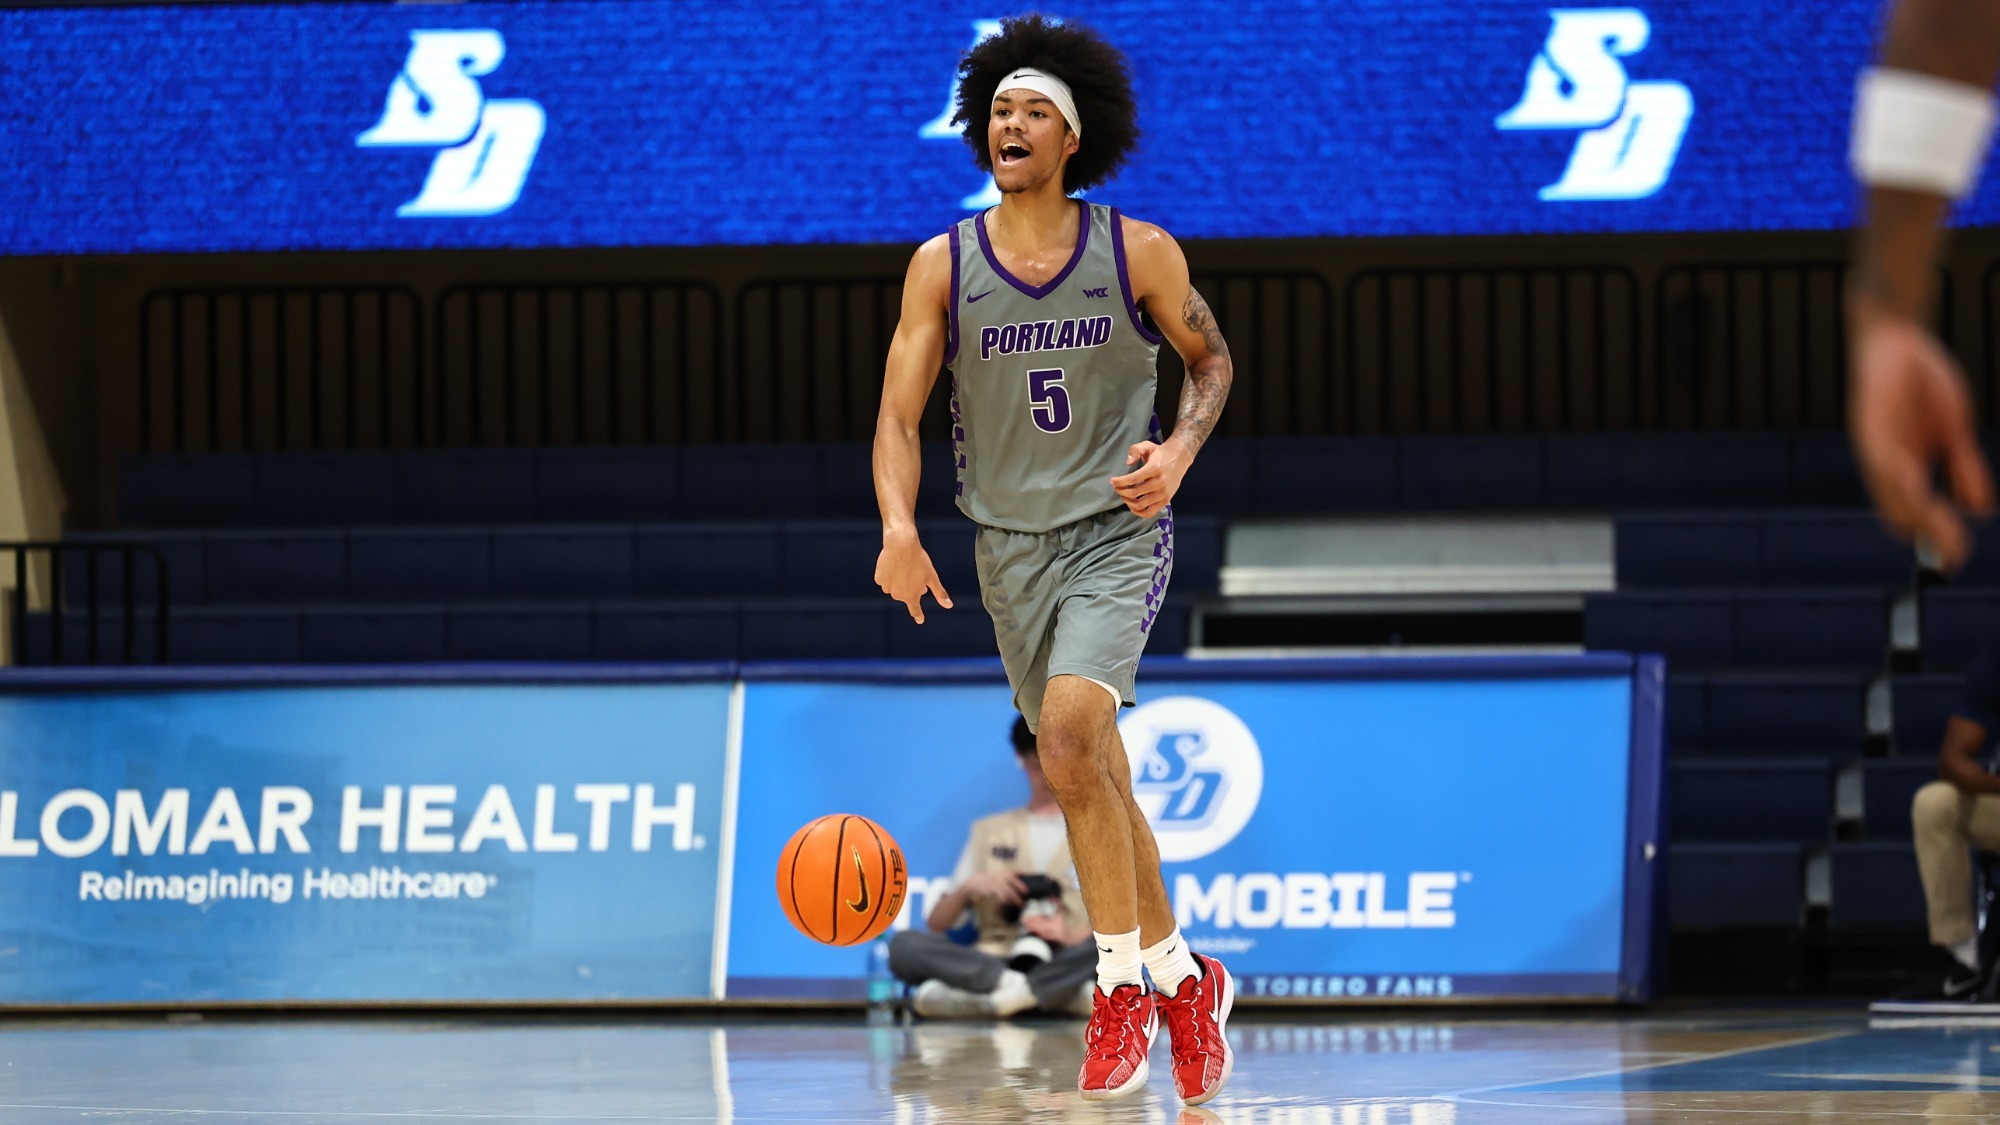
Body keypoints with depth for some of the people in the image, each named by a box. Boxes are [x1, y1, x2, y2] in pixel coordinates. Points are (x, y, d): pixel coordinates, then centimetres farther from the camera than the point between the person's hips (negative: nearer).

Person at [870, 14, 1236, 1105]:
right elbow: (898, 412, -4)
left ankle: (1123, 985, -14)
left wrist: (1178, 451, -10)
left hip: (1117, 533, -3)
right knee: (1091, 779, 9)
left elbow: (1209, 361, 10)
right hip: (1010, 544, 3)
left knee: (1070, 726, -25)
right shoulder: (943, 264, -2)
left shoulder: (1139, 253, -5)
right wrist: (898, 527, -21)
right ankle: (1182, 979, 29)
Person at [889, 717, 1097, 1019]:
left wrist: (1072, 936, -16)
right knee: (904, 945, -26)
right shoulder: (989, 831, 22)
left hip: (1060, 965, -2)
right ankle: (1013, 985, -43)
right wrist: (968, 887, -4)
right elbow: (936, 924, 16)